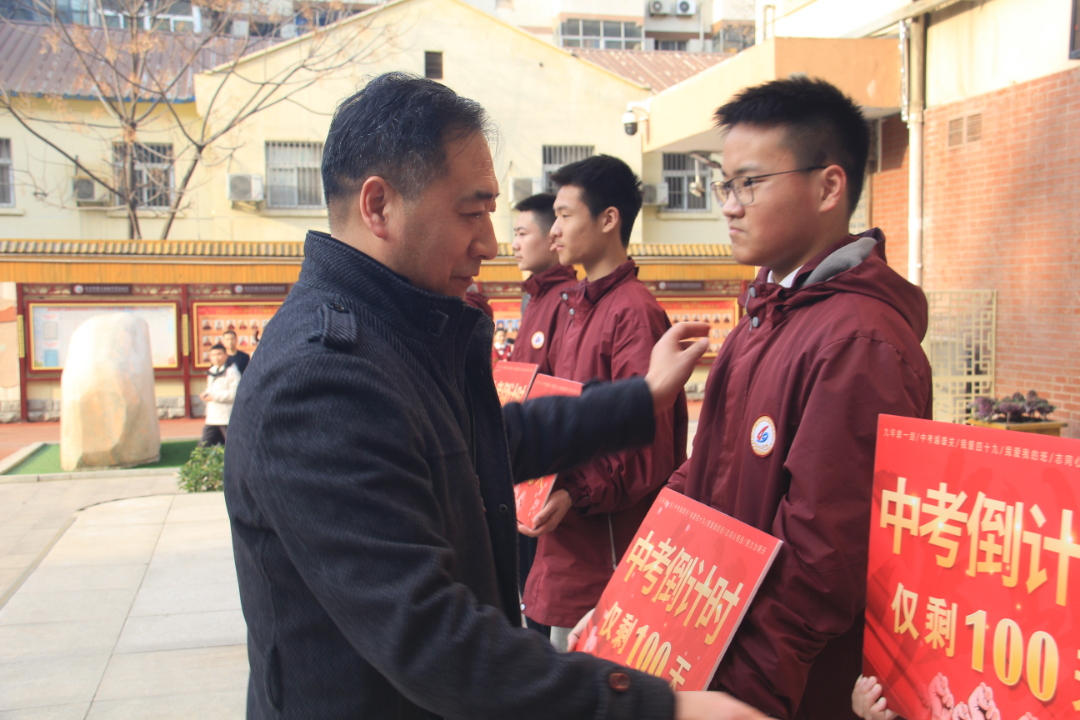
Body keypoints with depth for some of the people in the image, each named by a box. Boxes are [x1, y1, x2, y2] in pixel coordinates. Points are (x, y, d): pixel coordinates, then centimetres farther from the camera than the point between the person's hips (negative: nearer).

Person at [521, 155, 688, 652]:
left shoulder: (634, 312, -16)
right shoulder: (579, 307, 11)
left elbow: (649, 453, -17)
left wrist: (576, 495, -24)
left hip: (607, 550, -9)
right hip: (569, 546, 9)